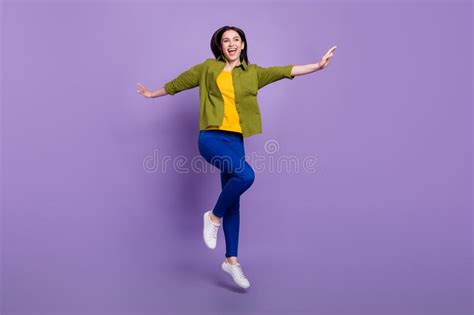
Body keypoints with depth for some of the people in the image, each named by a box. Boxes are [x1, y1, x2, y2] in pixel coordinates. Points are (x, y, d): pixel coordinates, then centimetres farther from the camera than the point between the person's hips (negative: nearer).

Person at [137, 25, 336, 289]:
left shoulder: (252, 72, 12)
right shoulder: (208, 68, 8)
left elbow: (284, 71, 2)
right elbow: (178, 83, 19)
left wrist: (318, 66, -8)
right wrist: (153, 94, 30)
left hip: (235, 140, 3)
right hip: (211, 137, -3)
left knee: (234, 202, 6)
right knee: (246, 175, -27)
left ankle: (232, 260, 17)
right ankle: (214, 216, -1)